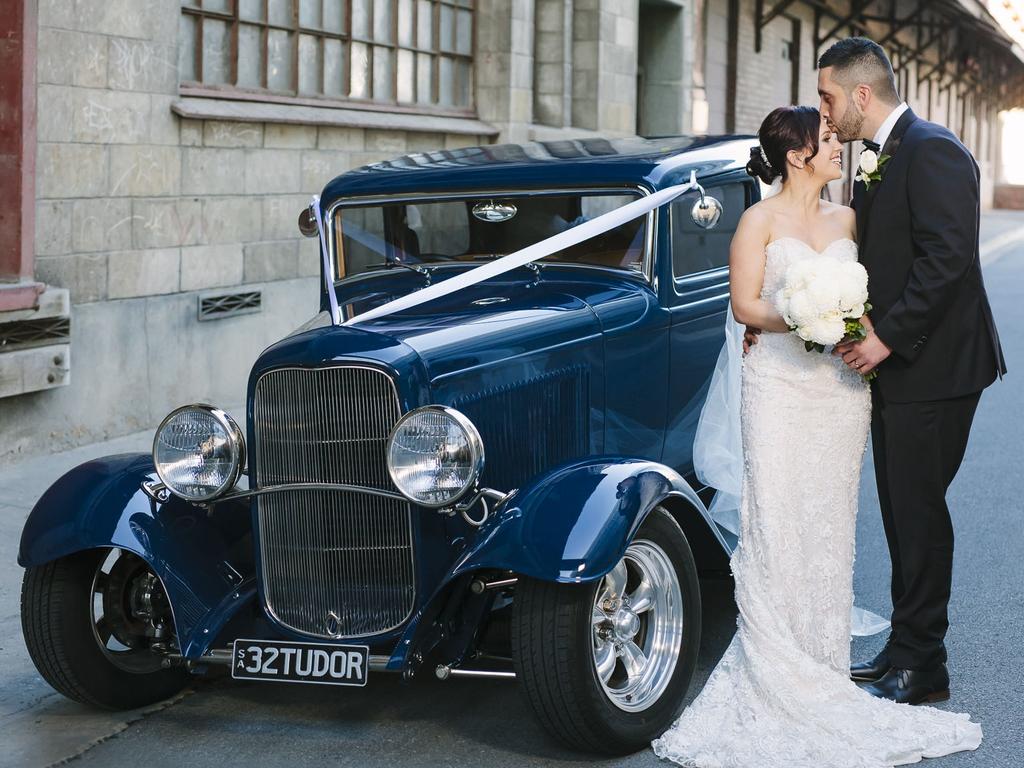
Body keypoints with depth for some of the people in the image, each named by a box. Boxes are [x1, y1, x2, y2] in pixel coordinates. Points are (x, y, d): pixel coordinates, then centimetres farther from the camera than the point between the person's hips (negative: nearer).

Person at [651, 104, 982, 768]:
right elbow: (745, 304, -6)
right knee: (778, 525, -6)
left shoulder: (847, 219, 13)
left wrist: (862, 326, -3)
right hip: (781, 385, -4)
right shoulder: (761, 220, -1)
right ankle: (778, 676, -1)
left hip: (842, 387, 5)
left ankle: (824, 666, 12)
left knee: (832, 524, 5)